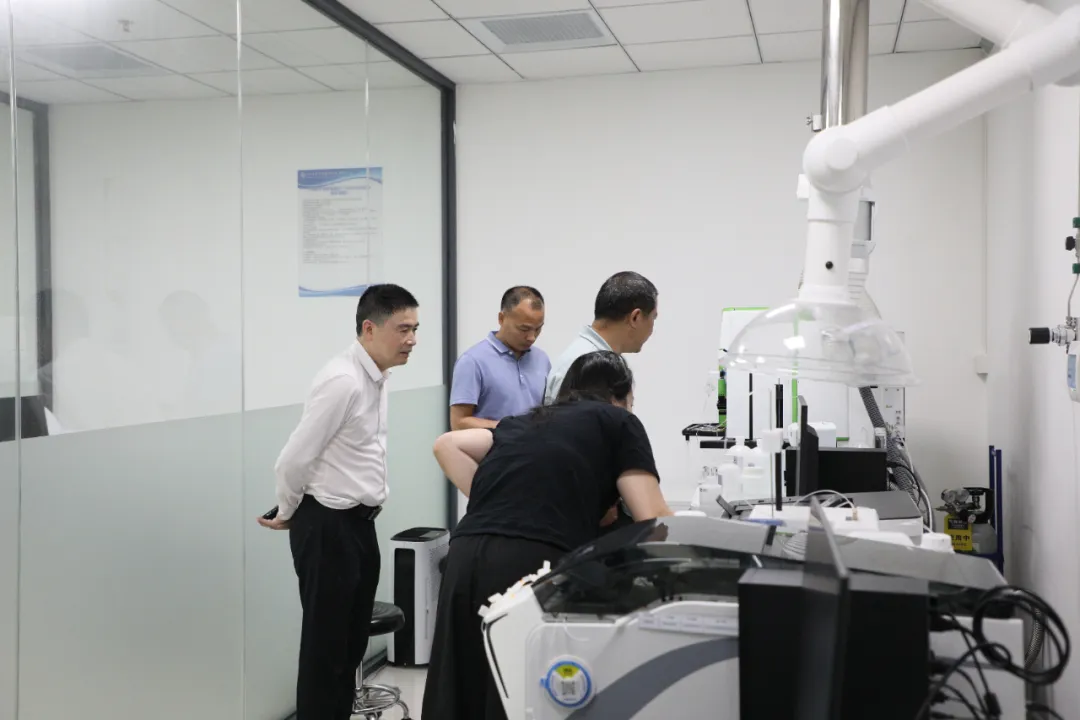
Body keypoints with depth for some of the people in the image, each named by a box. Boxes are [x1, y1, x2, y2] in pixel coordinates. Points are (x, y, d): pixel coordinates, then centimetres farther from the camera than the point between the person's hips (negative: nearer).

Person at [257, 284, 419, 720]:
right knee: (325, 645, 2)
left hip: (359, 521, 9)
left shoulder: (377, 377, 7)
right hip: (328, 525, -9)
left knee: (353, 641, 16)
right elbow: (294, 459, -20)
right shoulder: (342, 381, -22)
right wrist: (287, 515, -4)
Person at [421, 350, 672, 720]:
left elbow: (446, 444, 21)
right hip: (533, 561, -5)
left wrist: (488, 499, 18)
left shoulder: (524, 422, 29)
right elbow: (653, 521, 6)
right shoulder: (618, 423, 14)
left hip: (465, 557, 6)